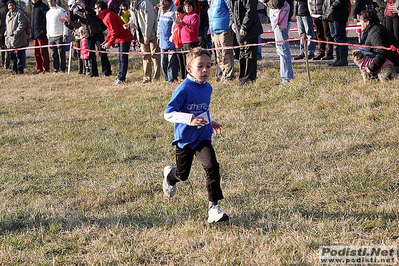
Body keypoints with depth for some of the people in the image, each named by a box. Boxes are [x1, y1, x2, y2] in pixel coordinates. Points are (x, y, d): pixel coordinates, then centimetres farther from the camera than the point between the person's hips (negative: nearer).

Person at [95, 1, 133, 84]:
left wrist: (109, 43, -19)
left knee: (123, 58, -8)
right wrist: (106, 41, 10)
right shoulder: (105, 17, 13)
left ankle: (121, 78, -8)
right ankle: (121, 77, 15)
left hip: (125, 38, -11)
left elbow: (115, 32, -23)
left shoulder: (109, 16, -20)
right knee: (121, 58, 11)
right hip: (120, 39, 11)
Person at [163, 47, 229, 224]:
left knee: (212, 166, -17)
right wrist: (189, 119, -33)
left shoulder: (207, 88, 3)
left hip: (203, 138, 4)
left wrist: (210, 122, 18)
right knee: (182, 175, 13)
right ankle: (170, 175, 52)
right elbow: (168, 114, -23)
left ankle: (214, 207, -14)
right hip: (185, 139, -4)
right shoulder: (183, 89, -19)